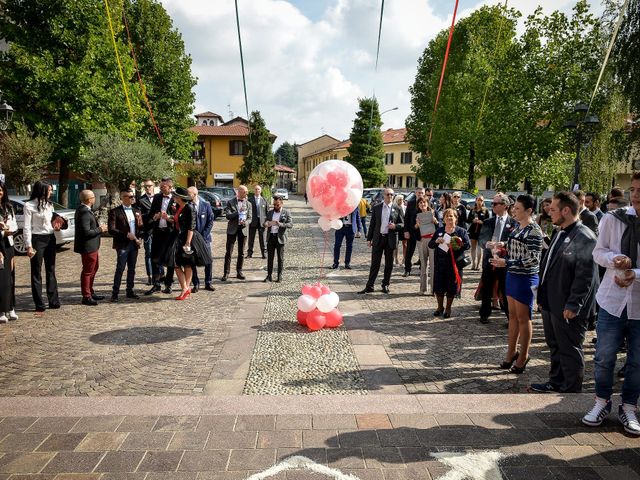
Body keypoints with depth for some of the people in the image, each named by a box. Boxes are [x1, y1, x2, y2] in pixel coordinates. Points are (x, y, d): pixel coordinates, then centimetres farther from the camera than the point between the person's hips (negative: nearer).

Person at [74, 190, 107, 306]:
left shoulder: (84, 210, 9)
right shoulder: (84, 212, -23)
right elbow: (86, 232, -27)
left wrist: (99, 227, 4)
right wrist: (100, 229, -16)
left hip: (92, 246, 11)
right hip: (88, 247, -11)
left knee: (93, 269, 21)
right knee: (87, 271, 0)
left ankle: (90, 292, 34)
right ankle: (86, 297, 10)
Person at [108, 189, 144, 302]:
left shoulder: (137, 211, 13)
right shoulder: (115, 212, -5)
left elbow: (141, 227, 16)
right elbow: (111, 230, -11)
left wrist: (140, 238, -1)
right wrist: (126, 235, -18)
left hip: (134, 244, 5)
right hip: (122, 245, -5)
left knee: (132, 269, 12)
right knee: (120, 269, -6)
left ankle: (130, 291, 21)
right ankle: (115, 293, 1)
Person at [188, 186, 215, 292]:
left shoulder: (206, 205, -1)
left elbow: (211, 221, -1)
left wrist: (203, 235, -8)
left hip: (205, 238, 0)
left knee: (208, 261, 3)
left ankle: (208, 283, 15)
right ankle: (196, 284, 13)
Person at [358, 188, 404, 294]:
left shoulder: (397, 209, 3)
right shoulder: (376, 208, 6)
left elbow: (402, 224, 6)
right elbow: (372, 224, 8)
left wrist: (395, 226, -15)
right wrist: (369, 238, 5)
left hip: (390, 239, 0)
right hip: (378, 238, 0)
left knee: (389, 264, 7)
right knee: (375, 263, 2)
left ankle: (385, 285, 20)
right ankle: (369, 286, 5)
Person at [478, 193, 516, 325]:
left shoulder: (513, 223, -2)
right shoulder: (487, 222, 10)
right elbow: (480, 239, 3)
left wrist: (504, 244, -26)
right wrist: (487, 244, -18)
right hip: (489, 259, 4)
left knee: (506, 290, 2)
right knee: (486, 289, 12)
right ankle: (484, 314, 27)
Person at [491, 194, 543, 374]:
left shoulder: (534, 231, -17)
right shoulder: (518, 227, 7)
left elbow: (532, 259, -22)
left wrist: (506, 263, -24)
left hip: (525, 278, -8)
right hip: (512, 275, 8)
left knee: (523, 318, 5)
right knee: (513, 315, 15)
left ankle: (523, 356, 19)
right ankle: (512, 352, 27)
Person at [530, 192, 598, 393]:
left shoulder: (584, 237, -18)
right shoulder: (561, 233, 12)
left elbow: (585, 276, -21)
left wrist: (573, 305, -21)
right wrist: (542, 296, 16)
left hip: (568, 308, -9)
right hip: (550, 303, 9)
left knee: (570, 350, 5)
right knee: (555, 346, 21)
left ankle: (572, 390, 20)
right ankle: (556, 382, 37)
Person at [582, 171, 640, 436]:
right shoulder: (613, 218, -4)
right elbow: (598, 252, -1)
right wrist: (615, 259, -21)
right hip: (613, 299, 0)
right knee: (605, 356, 9)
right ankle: (602, 402, 29)